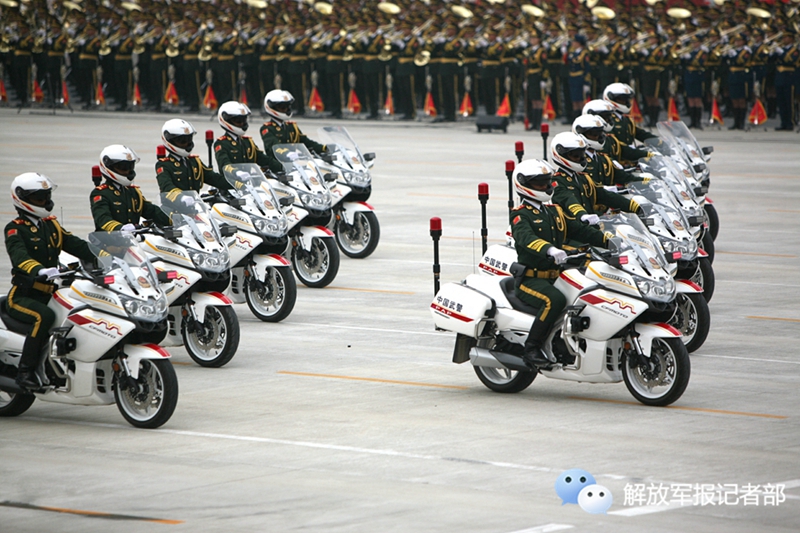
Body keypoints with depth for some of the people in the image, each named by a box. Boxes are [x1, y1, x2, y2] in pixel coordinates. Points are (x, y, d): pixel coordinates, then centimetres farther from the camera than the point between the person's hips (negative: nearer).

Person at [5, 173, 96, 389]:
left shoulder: (51, 225, 18)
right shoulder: (15, 229, -4)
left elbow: (76, 245, 8)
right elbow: (19, 255, -24)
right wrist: (39, 270, -45)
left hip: (49, 294, 7)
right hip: (22, 296, -7)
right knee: (44, 317, -35)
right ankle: (25, 370, -30)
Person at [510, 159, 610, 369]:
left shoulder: (555, 212, 21)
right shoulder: (520, 215, -5)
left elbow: (579, 230, 16)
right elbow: (526, 237, -26)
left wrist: (608, 239, 1)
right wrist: (549, 249, -46)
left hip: (555, 277, 8)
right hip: (530, 278, -8)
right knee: (555, 300, -36)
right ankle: (531, 349, -30)